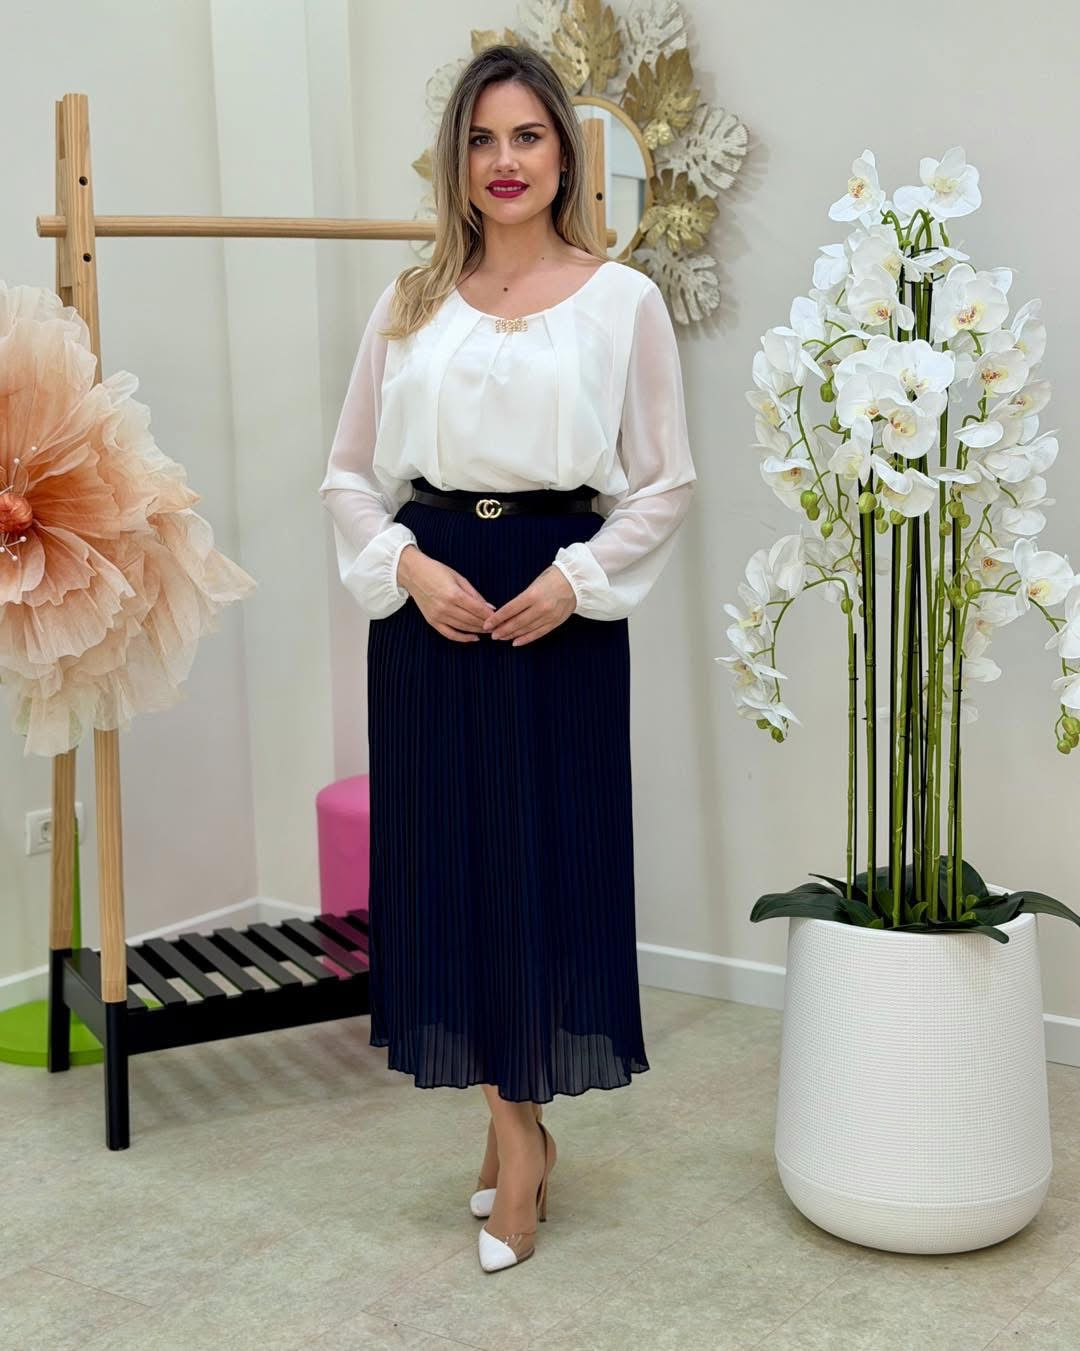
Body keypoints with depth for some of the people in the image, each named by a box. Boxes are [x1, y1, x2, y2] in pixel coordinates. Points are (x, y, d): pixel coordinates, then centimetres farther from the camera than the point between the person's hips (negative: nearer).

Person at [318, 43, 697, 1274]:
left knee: (548, 859, 1)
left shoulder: (622, 297, 2)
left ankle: (515, 1136, 19)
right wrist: (408, 565, -7)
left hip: (560, 605, -2)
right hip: (428, 599, 3)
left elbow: (664, 480, 2)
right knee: (449, 860, 5)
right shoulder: (410, 301, 9)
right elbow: (350, 473, 10)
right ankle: (520, 1132, 23)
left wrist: (578, 576, -11)